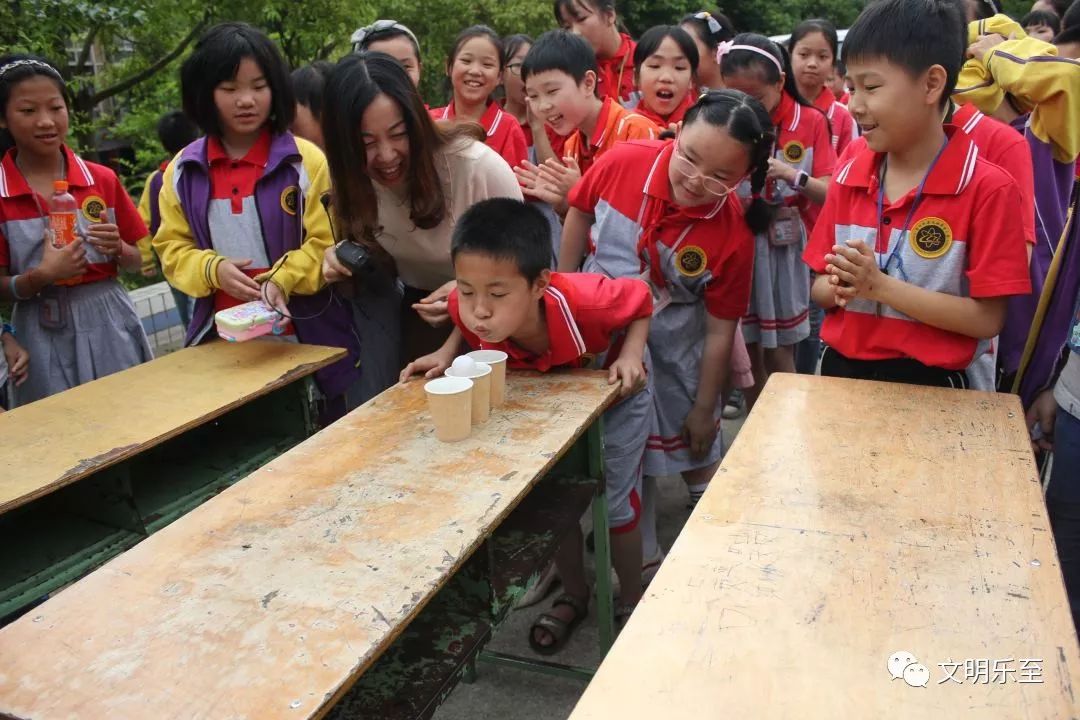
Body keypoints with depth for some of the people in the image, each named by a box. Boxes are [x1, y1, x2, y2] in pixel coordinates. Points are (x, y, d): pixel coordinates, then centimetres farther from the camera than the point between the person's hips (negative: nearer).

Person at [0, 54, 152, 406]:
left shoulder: (103, 179, 2)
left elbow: (139, 262, 8)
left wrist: (118, 249, -12)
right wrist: (41, 276, -20)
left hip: (110, 327, 2)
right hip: (44, 340, -2)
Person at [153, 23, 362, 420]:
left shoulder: (305, 160, -7)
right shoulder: (183, 170, 4)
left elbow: (328, 242, -8)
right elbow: (172, 248, 8)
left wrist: (283, 280, -24)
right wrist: (213, 269, -12)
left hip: (305, 337, -3)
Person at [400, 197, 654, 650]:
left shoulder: (581, 300, -44)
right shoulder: (474, 310, -34)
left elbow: (640, 297, -22)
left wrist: (631, 355, -34)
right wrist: (448, 353, -22)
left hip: (614, 391, -3)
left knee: (616, 502, 3)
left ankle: (631, 602, 30)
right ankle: (573, 596, 36)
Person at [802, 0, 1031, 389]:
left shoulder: (988, 188, -14)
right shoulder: (848, 177, -1)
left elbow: (987, 319, -17)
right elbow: (820, 286, 4)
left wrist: (880, 285, -24)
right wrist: (838, 288, -18)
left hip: (928, 385, -4)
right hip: (841, 370, 4)